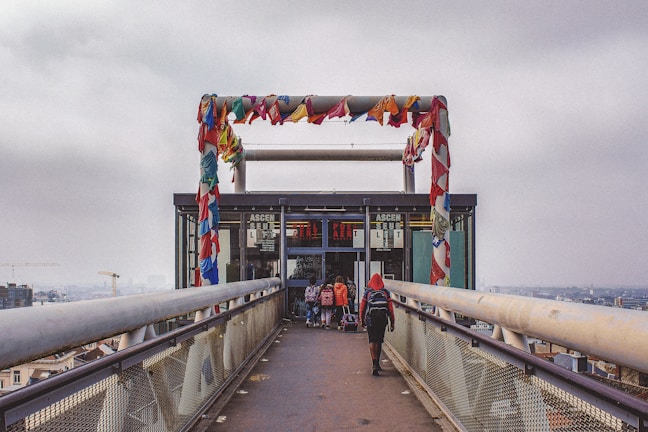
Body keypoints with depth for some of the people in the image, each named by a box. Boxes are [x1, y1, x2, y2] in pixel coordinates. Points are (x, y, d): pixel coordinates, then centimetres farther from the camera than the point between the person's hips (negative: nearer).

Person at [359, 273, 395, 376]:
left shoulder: (367, 292, 4)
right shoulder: (386, 292, 6)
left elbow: (362, 307, 5)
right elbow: (390, 308, 4)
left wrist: (362, 320, 18)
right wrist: (392, 322, 9)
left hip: (371, 319, -2)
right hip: (383, 319, 2)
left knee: (372, 341, -2)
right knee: (379, 341, 15)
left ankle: (374, 363, -20)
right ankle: (377, 363, 23)